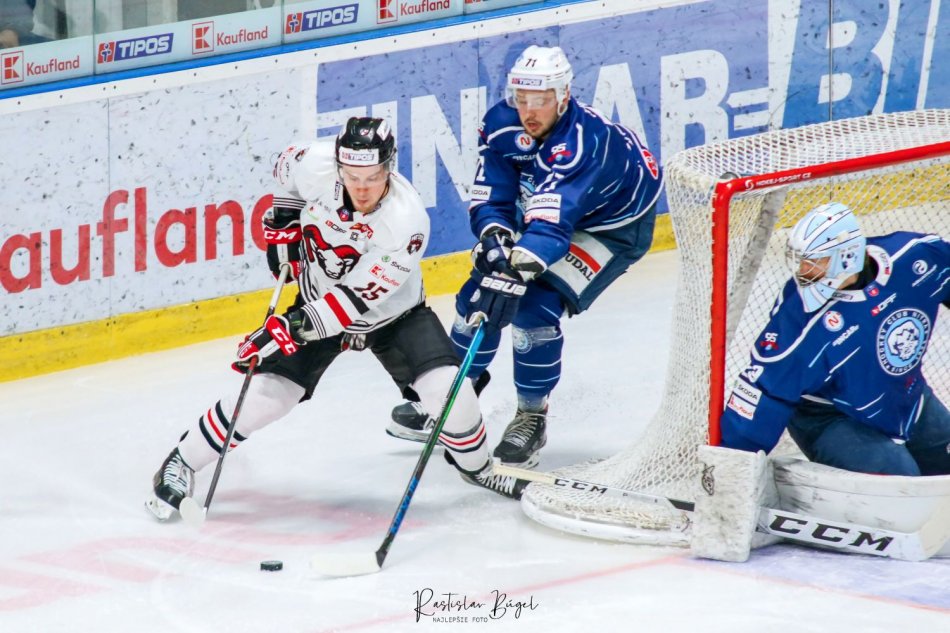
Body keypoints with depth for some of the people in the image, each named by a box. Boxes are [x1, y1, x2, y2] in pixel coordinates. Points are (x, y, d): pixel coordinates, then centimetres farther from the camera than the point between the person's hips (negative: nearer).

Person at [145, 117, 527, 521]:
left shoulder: (406, 221, -35)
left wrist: (294, 328, -38)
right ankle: (181, 463, 5)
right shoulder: (316, 165, -26)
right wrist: (285, 218, -6)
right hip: (319, 300, 2)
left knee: (446, 387, -17)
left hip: (391, 311, -2)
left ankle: (474, 464, 13)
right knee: (265, 394, -11)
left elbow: (357, 298, -34)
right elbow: (287, 165, 3)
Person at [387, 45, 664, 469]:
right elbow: (489, 198, -16)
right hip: (548, 211, 7)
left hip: (616, 225, -7)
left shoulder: (582, 140, -39)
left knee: (536, 307, -22)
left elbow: (552, 222, -49)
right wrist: (494, 236, -37)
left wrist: (516, 270, -60)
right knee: (481, 293, 0)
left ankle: (532, 417, -3)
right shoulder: (502, 125, -19)